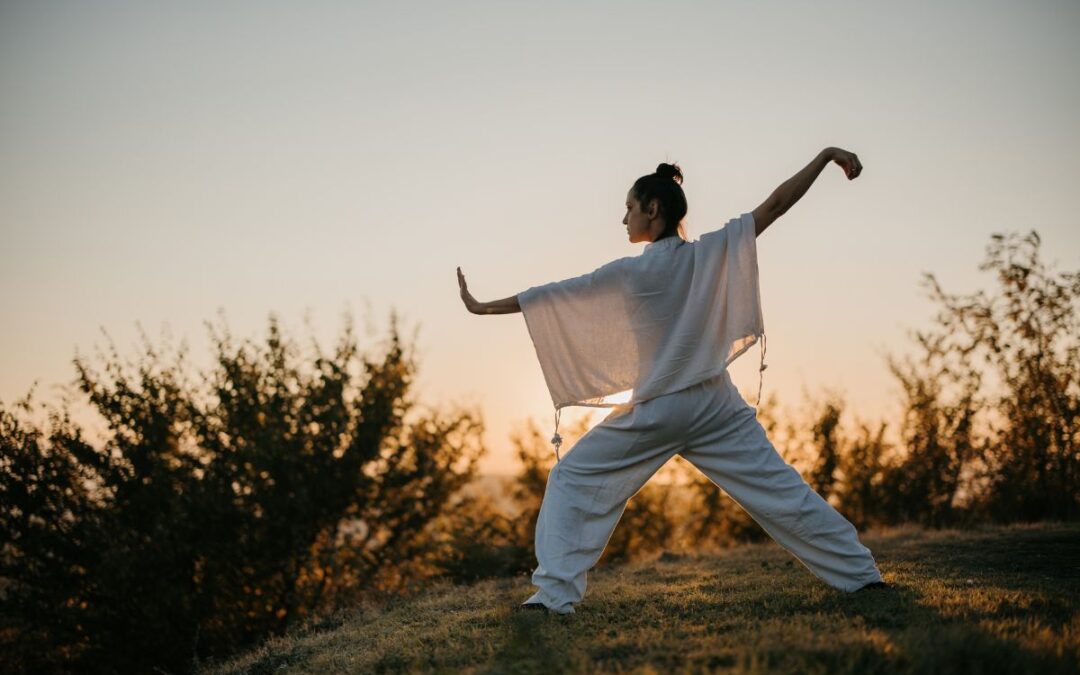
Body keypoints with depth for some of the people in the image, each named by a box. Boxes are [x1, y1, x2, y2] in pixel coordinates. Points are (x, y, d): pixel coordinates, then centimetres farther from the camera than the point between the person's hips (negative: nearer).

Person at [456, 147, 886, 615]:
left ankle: (554, 593, -4)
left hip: (656, 412, -3)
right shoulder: (712, 254, -2)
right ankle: (859, 574, 9)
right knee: (780, 489, 9)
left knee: (573, 480, 7)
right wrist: (826, 155, 2)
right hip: (716, 406, 4)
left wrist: (483, 307, 3)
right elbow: (776, 203, -3)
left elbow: (553, 294, -5)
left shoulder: (630, 273, -9)